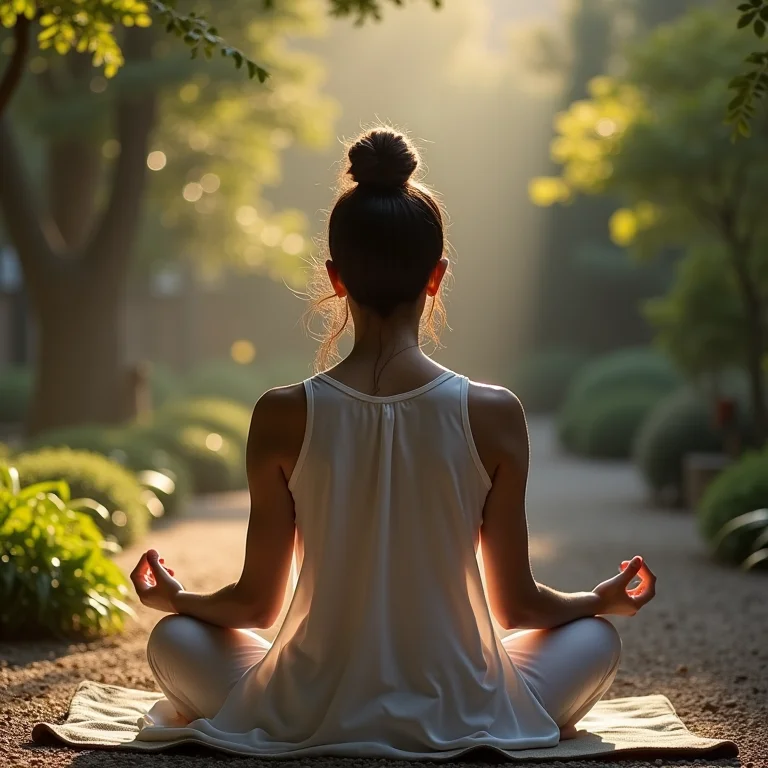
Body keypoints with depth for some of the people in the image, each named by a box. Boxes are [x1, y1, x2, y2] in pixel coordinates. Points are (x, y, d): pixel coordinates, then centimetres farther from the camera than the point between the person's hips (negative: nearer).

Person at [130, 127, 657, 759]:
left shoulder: (283, 417, -11)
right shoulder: (494, 415, -9)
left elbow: (257, 604, 0)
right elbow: (516, 604, 2)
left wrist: (173, 598, 21)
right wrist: (606, 600, 25)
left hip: (307, 722, -3)